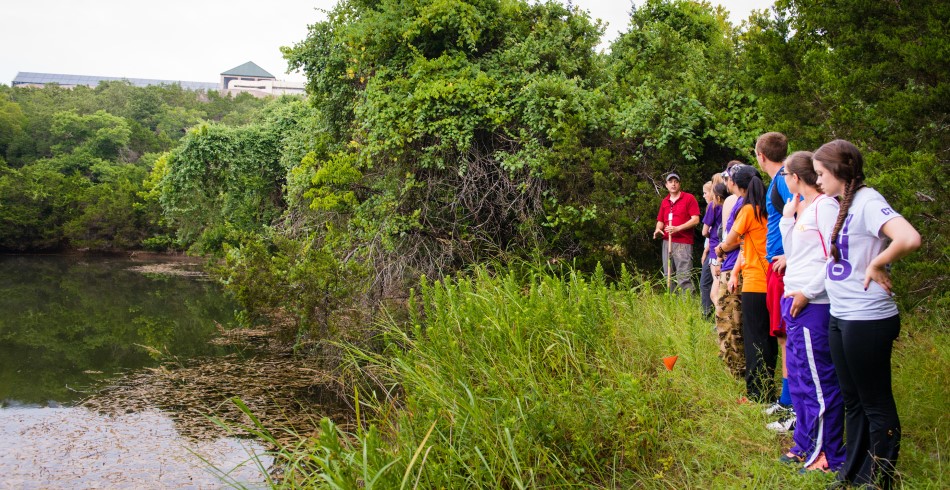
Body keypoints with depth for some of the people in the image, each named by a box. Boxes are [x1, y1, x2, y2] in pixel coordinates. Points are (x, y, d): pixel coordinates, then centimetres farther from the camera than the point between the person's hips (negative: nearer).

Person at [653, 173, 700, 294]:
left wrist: (677, 228, -17)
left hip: (683, 243, -7)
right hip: (667, 242, 7)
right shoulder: (664, 202, 17)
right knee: (669, 277, 9)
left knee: (683, 278, -13)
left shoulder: (689, 198, 0)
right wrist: (658, 230, 2)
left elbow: (695, 220, -7)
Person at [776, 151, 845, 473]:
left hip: (814, 305, -10)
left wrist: (808, 293, -18)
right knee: (798, 377, 17)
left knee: (818, 380, -3)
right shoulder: (803, 208, 15)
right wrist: (788, 218, 10)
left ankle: (827, 455, 7)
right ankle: (806, 444, 29)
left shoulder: (826, 207, -12)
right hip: (795, 302, 10)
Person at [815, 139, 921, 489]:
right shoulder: (845, 204, 10)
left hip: (868, 319, -10)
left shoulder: (868, 202, -17)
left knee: (876, 404, 4)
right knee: (853, 400, 18)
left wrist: (876, 265, -20)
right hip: (840, 316, 10)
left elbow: (909, 239, -34)